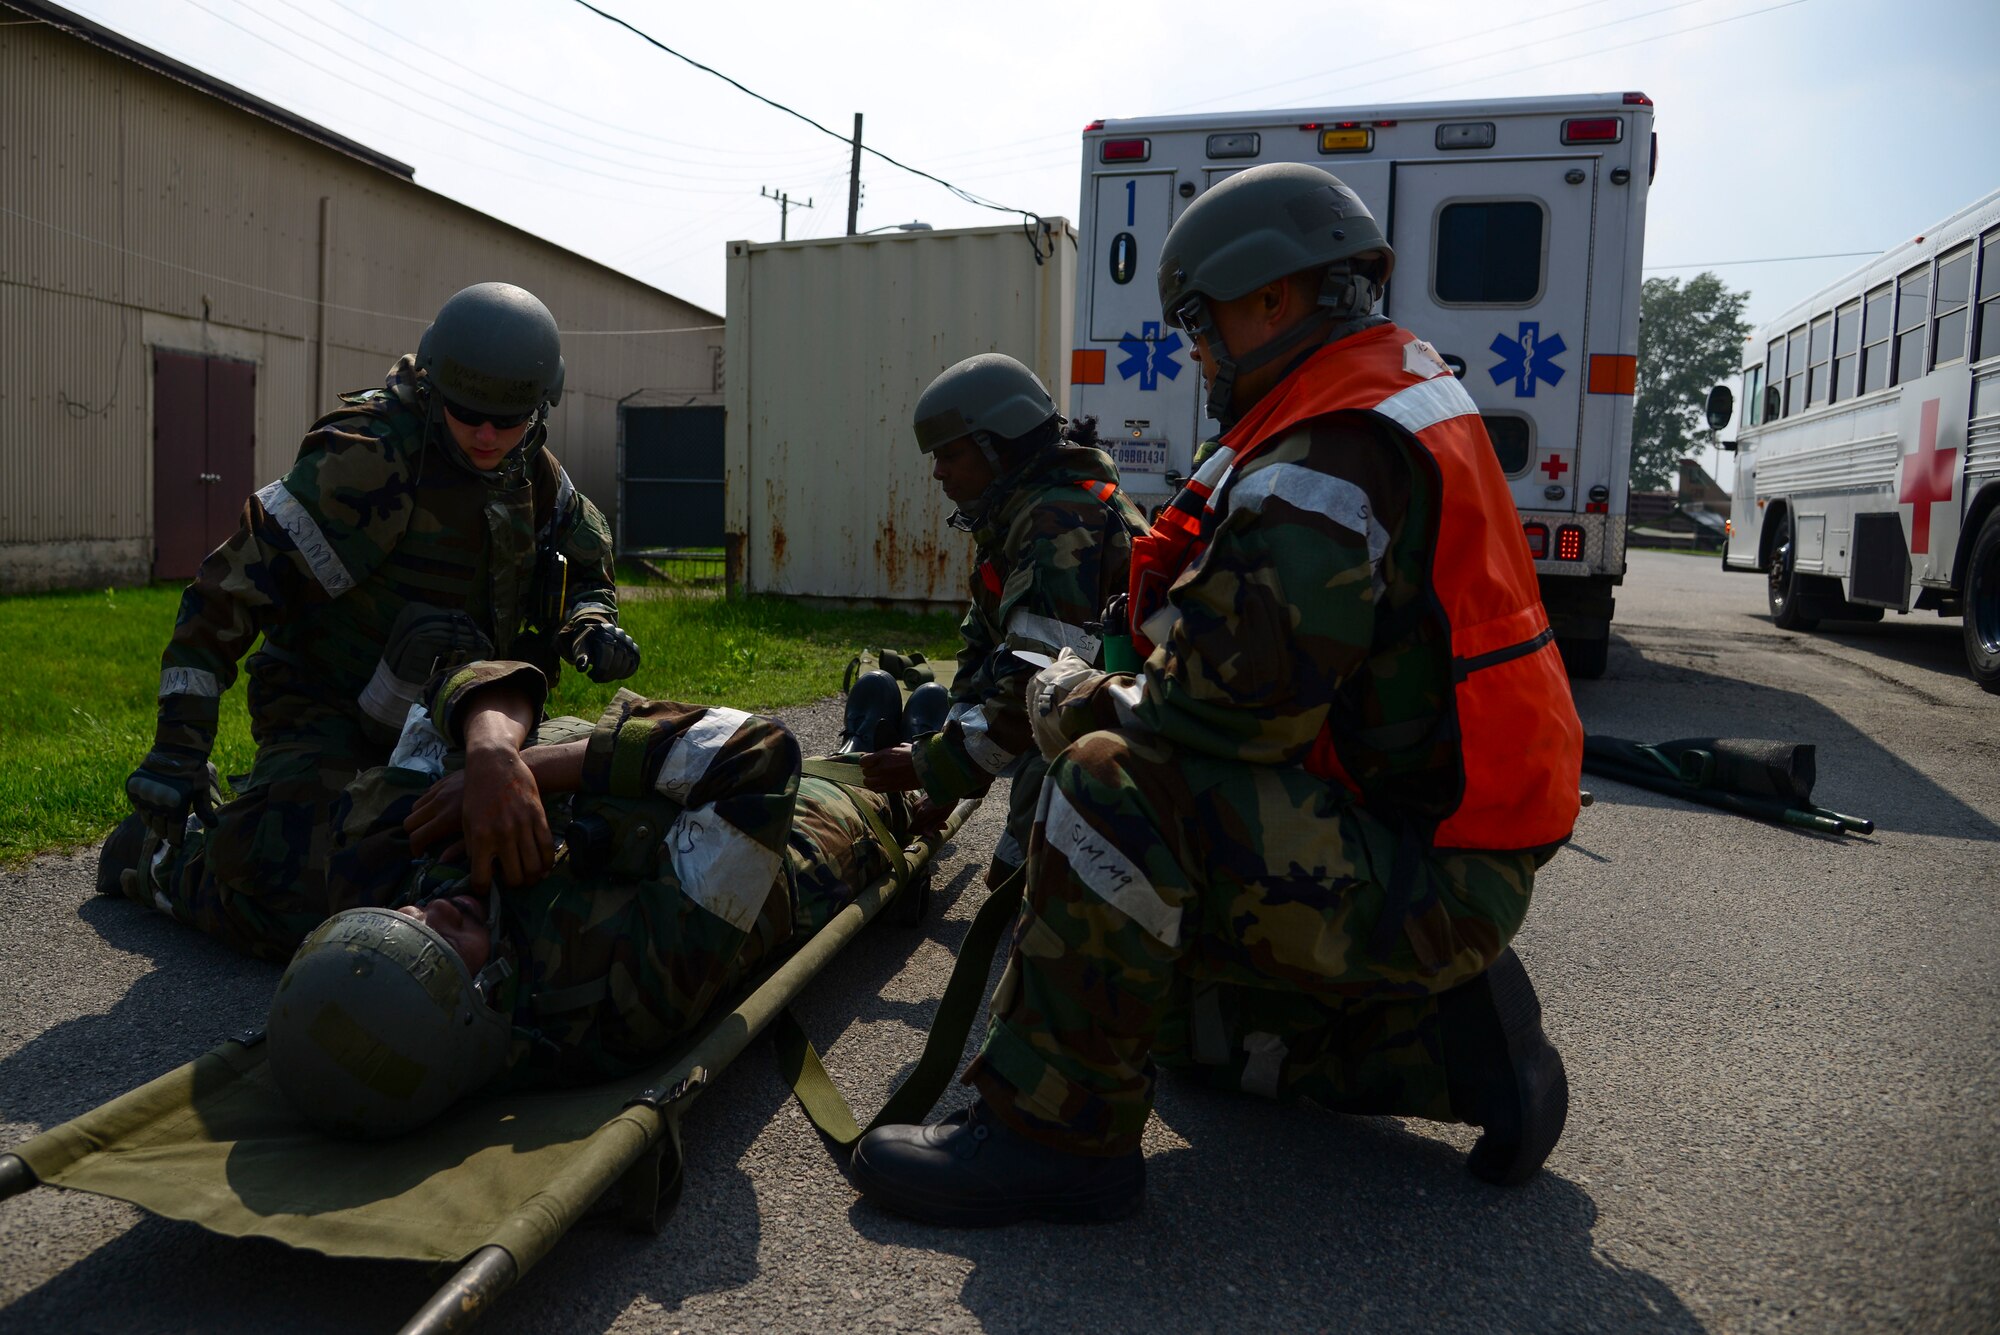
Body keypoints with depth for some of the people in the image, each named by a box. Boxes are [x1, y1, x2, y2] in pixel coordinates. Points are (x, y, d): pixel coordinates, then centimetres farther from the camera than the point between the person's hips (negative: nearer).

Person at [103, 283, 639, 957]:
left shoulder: (533, 474, -1)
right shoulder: (370, 458, -24)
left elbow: (586, 567, 16)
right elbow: (230, 591, -23)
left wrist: (590, 622, -10)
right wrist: (178, 748, -25)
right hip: (328, 716, -7)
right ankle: (155, 849, 9)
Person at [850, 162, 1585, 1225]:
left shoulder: (1332, 455, -21)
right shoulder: (1405, 389, 14)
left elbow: (1241, 701, -28)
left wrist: (1085, 704, -10)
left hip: (1422, 877, -10)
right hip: (1439, 854, 10)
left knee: (1116, 790, -26)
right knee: (1171, 995, 21)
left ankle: (1056, 1128, -15)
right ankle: (1440, 1040, 15)